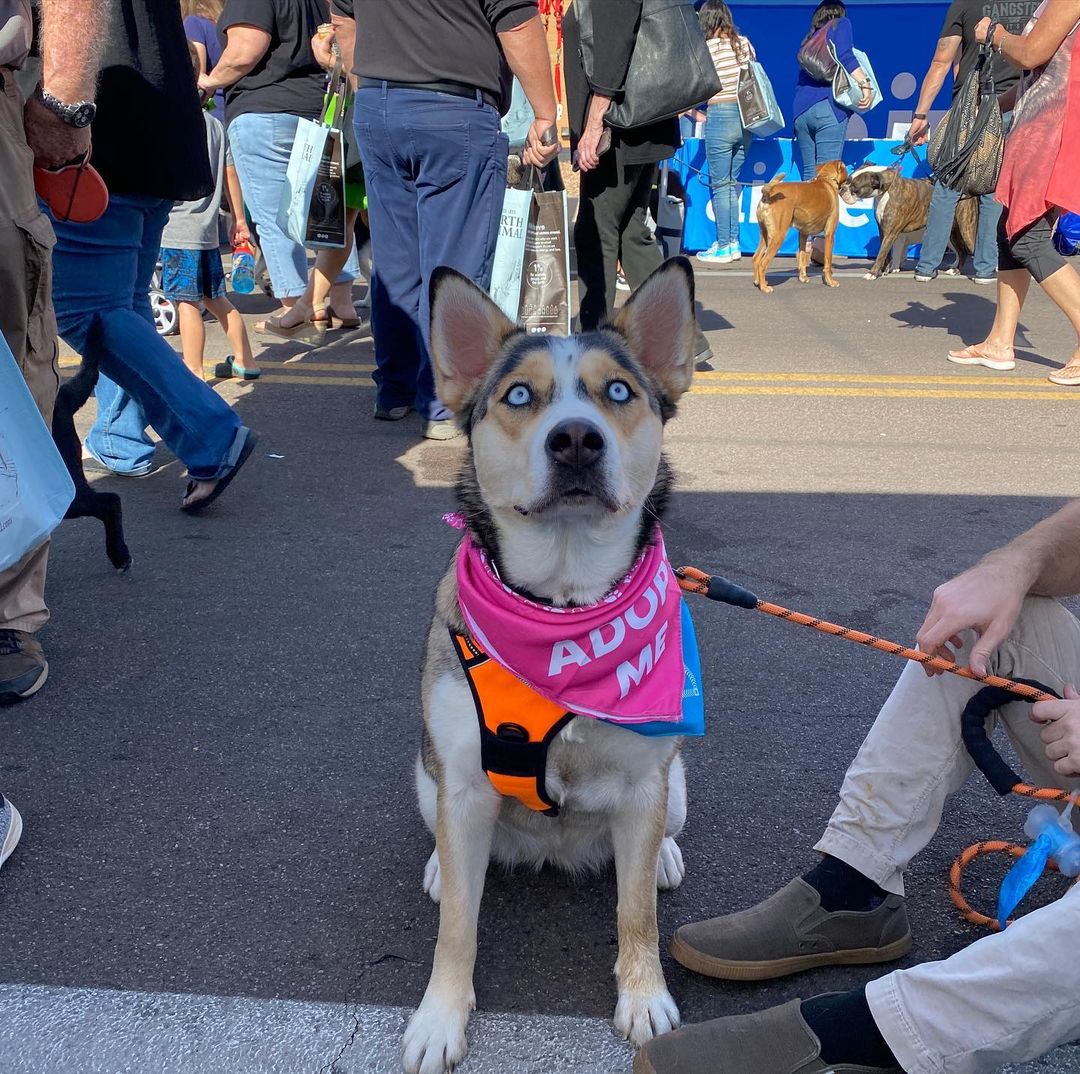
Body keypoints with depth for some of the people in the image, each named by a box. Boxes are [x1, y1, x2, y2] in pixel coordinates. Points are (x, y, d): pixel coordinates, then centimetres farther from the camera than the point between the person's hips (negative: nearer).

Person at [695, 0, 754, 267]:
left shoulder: (709, 48, -8)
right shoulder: (744, 43, 8)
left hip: (720, 116, -6)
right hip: (746, 117, 6)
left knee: (720, 185, -1)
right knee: (732, 181, 14)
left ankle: (723, 248, 2)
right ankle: (734, 243, 16)